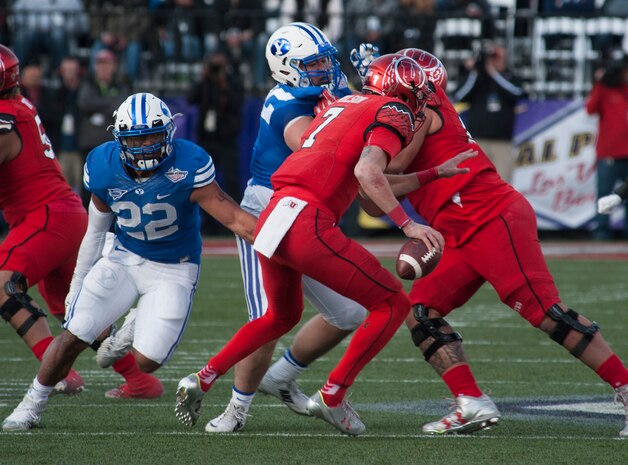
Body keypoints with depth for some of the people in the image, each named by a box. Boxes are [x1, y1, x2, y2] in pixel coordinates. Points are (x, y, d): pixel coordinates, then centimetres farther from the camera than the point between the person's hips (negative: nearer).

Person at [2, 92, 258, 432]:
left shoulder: (188, 166, -25)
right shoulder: (104, 167, -12)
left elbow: (234, 218, -22)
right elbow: (96, 230, 4)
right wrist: (77, 285, 11)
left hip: (174, 270, -2)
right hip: (124, 259, 2)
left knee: (146, 361, -16)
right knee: (72, 337, -8)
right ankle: (31, 406, 13)